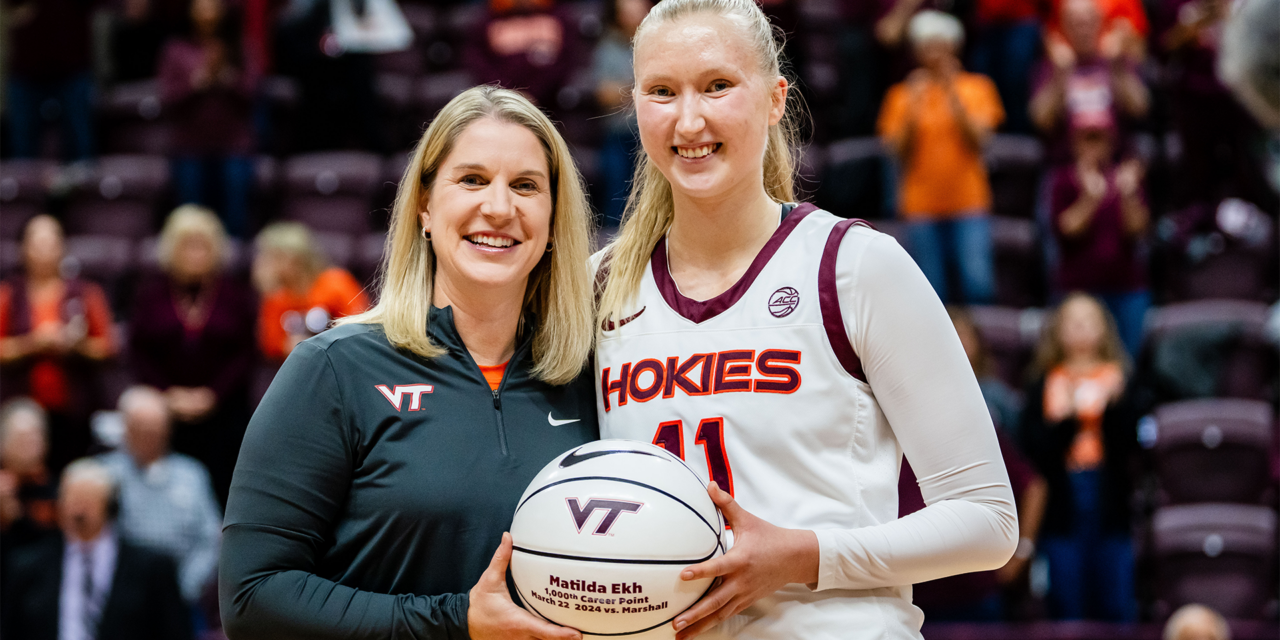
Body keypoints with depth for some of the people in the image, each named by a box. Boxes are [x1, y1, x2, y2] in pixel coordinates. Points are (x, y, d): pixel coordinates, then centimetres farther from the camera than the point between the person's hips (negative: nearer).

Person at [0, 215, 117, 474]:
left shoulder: (86, 293, 10)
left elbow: (107, 346, 7)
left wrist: (76, 345, -10)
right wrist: (32, 344, -11)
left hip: (72, 411, 0)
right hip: (22, 407, 0)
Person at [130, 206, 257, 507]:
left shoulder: (236, 294, 5)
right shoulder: (150, 293, 8)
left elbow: (244, 354, 2)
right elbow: (139, 353, 7)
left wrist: (213, 394, -9)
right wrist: (167, 393, -6)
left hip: (222, 411, -1)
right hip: (167, 412, 1)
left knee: (220, 490, -5)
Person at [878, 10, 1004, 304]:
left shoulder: (976, 87, 9)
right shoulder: (902, 94, 10)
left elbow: (978, 137, -5)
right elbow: (898, 149, 1)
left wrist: (952, 94, -12)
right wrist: (914, 104, -9)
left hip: (968, 201, -1)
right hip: (922, 201, 1)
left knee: (978, 283, -16)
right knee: (932, 290, -3)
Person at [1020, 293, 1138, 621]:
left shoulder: (1117, 382, 8)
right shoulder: (1045, 386, 8)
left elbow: (1129, 443, -3)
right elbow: (1034, 447, -3)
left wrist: (1113, 405, -15)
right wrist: (1065, 418, -15)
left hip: (1109, 499, 0)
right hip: (1062, 502, 0)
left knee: (1117, 607, -1)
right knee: (1067, 607, -1)